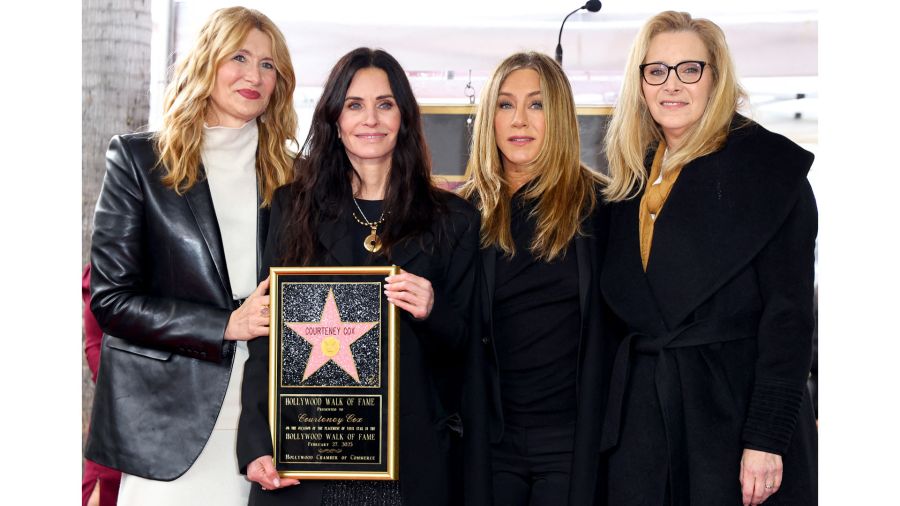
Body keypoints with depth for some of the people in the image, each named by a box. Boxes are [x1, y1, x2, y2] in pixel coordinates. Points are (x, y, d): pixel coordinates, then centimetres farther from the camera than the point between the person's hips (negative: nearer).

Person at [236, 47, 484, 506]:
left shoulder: (451, 219, 6)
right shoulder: (293, 206, 7)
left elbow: (465, 345, 7)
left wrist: (431, 313, -15)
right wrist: (257, 445, -6)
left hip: (411, 453, 0)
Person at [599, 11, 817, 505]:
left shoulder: (767, 163, -7)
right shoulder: (634, 175, 11)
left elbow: (789, 311, -12)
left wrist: (767, 438, -17)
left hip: (734, 405, -5)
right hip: (641, 410, 5)